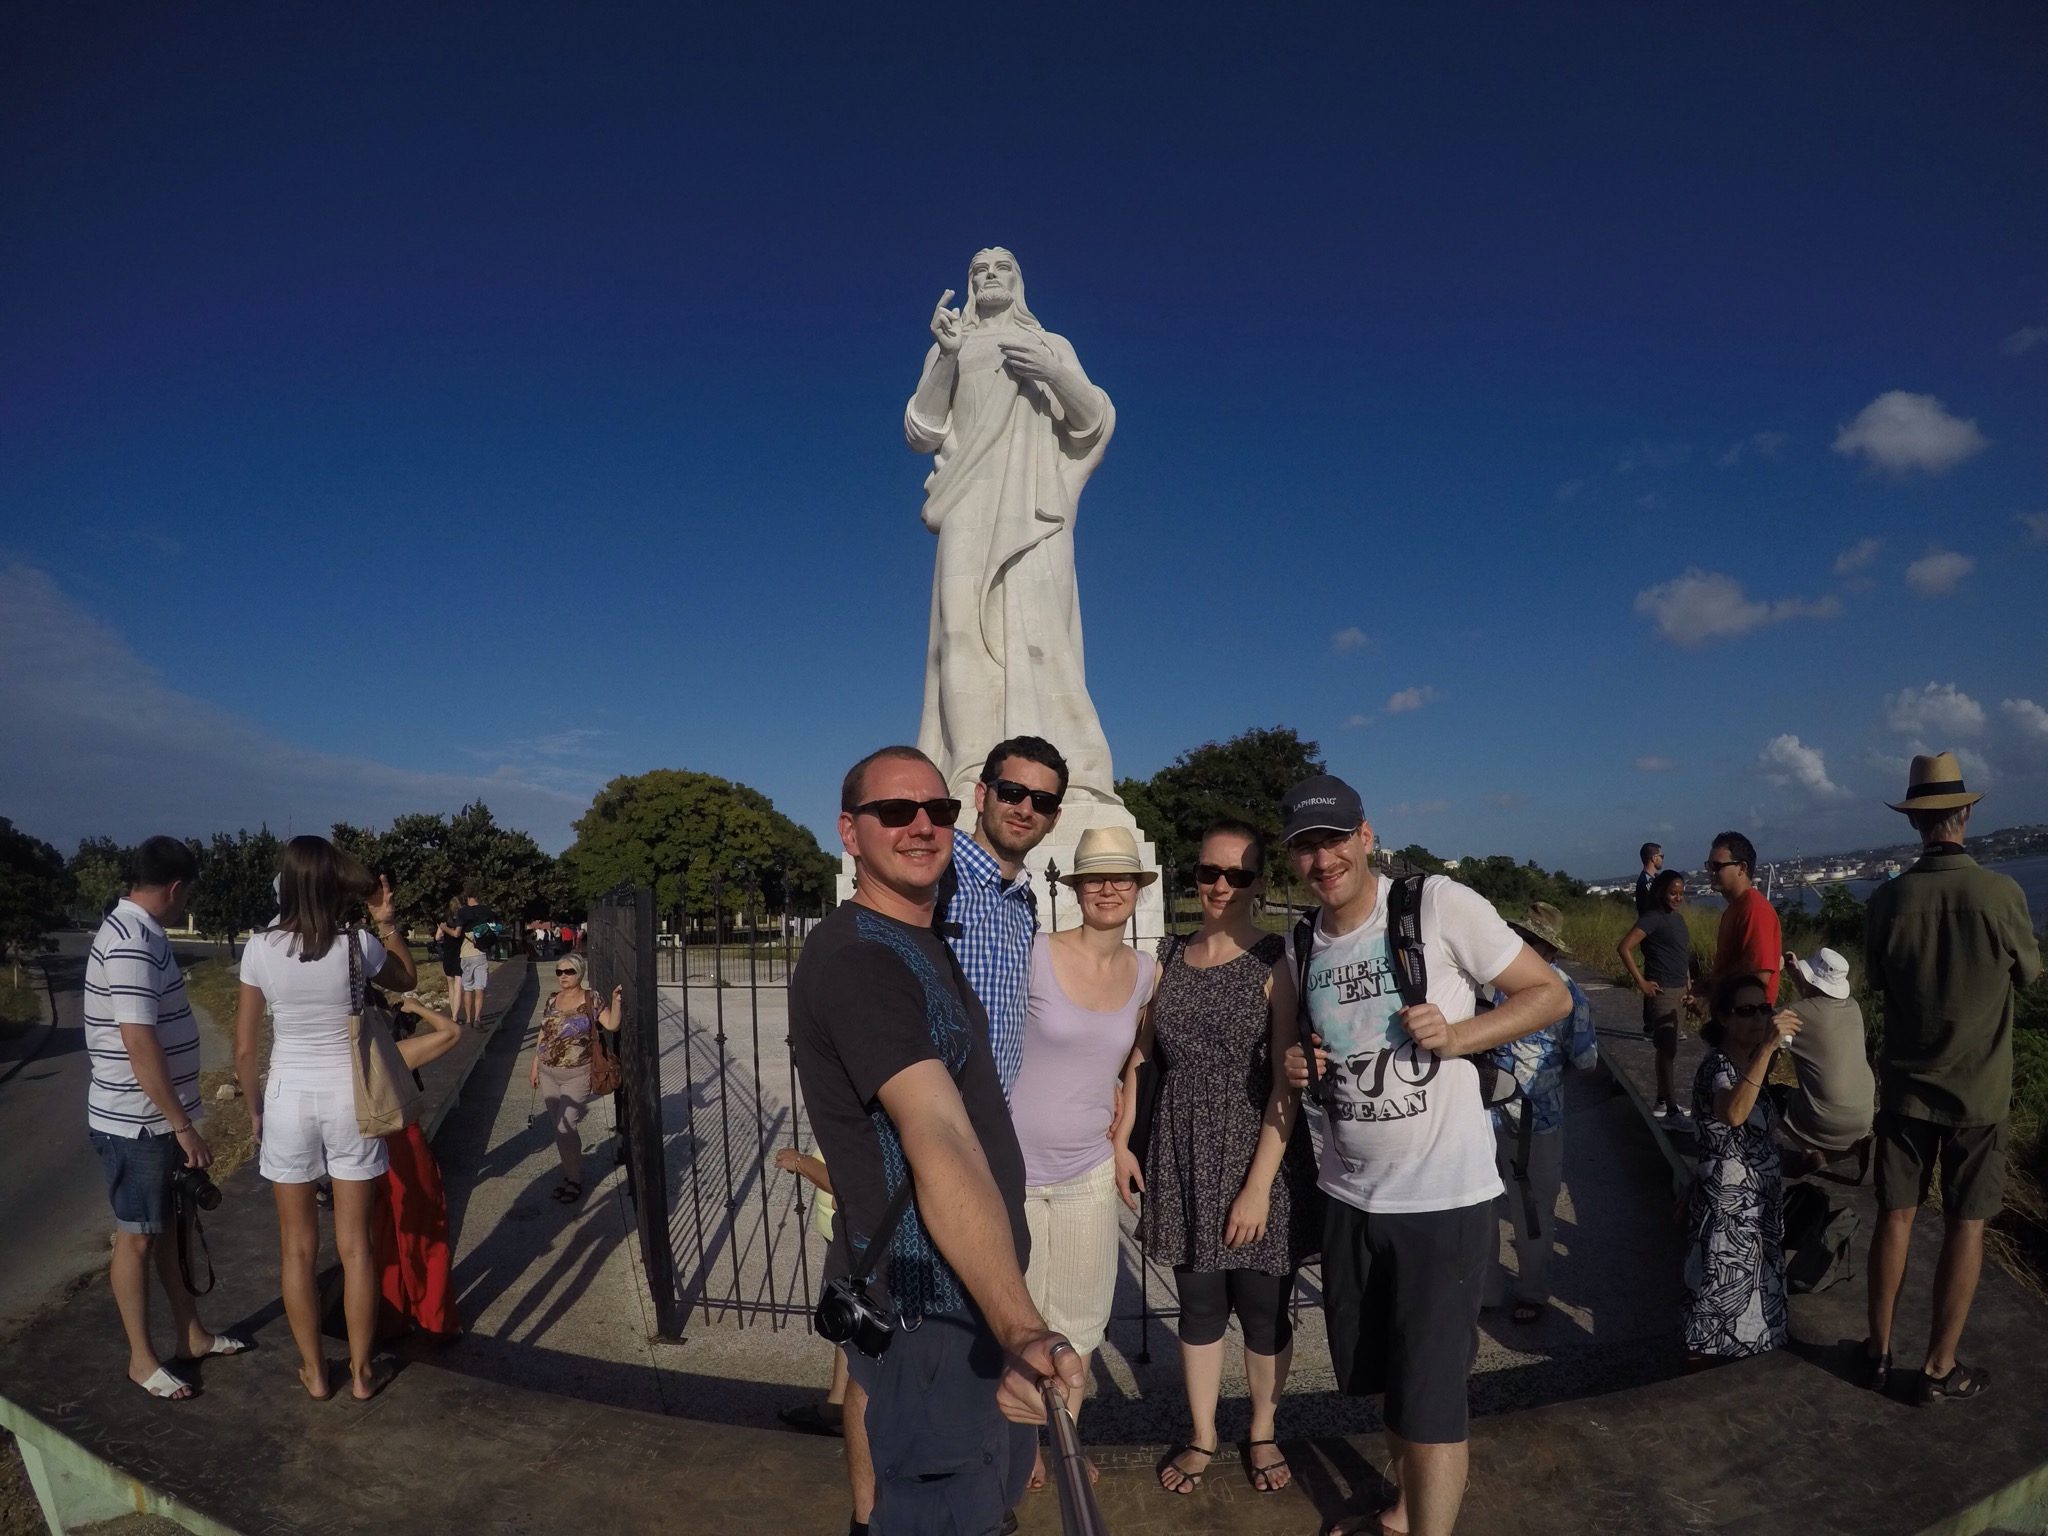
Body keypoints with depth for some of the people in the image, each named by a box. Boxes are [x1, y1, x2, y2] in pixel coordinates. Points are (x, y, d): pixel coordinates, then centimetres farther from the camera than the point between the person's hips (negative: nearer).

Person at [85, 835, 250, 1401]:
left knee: (169, 1226, 18)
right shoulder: (132, 944, -25)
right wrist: (185, 1127, -22)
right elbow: (140, 1048, -28)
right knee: (137, 1237, 6)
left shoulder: (136, 931, 7)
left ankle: (192, 1334, 31)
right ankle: (142, 1358, 22)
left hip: (157, 1118, 9)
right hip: (136, 1122, -9)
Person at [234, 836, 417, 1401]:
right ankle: (362, 1371, 21)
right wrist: (387, 921, 0)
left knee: (297, 1247, 16)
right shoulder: (357, 946, -12)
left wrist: (254, 1109, 11)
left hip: (287, 1100, 1)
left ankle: (314, 1371, 27)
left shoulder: (261, 948, -9)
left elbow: (245, 1049, -3)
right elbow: (407, 979, 11)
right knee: (356, 1246, 11)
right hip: (348, 1099, -1)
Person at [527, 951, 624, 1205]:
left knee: (567, 1128, -6)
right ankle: (569, 1174, 28)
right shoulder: (552, 999, 5)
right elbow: (543, 1034, 13)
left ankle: (575, 1180, 10)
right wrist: (535, 1067, 14)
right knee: (557, 1128, 12)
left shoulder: (592, 1000, -10)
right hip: (548, 1073, 6)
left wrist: (616, 1001, -37)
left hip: (576, 1075, -6)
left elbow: (613, 1025, -22)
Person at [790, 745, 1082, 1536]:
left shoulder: (923, 944, 9)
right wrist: (1020, 1326, -47)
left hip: (968, 1289, 10)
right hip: (925, 1307, -10)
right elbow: (938, 1140, -38)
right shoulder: (857, 957, -24)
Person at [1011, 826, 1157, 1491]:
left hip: (1088, 1171, 4)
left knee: (1078, 1318, 17)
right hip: (1013, 1166, -3)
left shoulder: (1147, 972, -1)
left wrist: (1120, 1130, 12)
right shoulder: (1034, 954, -17)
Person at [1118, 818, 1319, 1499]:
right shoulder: (1168, 959, 3)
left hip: (1259, 1157, -3)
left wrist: (1258, 1185, -17)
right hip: (1183, 1161, 3)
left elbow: (1287, 1083, -14)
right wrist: (1120, 1141, 4)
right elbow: (1138, 1056, 10)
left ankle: (1263, 1434, 37)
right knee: (1199, 1303, 15)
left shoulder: (1276, 962, -11)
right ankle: (1201, 1437, 36)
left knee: (1264, 1308, 11)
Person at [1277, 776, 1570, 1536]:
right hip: (1349, 1197, 6)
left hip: (1445, 1196, -6)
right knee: (1381, 1377, 23)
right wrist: (1292, 1067, -6)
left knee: (1430, 1397, 1)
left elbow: (1552, 994, -10)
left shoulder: (1440, 903, -15)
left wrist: (1455, 1035, -24)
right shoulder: (1299, 948, 3)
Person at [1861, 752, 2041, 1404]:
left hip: (1905, 1086, 1)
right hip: (1978, 1092, -1)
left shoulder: (1887, 899, -11)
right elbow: (2029, 972, 3)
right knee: (1965, 1225, 9)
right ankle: (1939, 1368, 17)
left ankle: (1879, 1350, 21)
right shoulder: (2002, 894, -15)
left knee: (1895, 1215, 11)